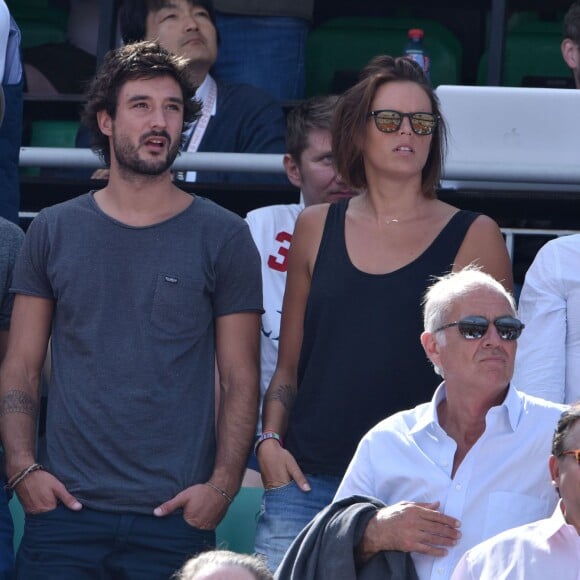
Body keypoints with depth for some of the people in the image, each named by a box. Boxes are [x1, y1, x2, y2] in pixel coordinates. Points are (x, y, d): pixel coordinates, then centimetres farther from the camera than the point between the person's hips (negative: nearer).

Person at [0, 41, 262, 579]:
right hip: (66, 510, 1)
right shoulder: (53, 231, 9)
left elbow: (240, 381, 3)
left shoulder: (223, 237, 5)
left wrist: (222, 485, -9)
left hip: (176, 516, -1)